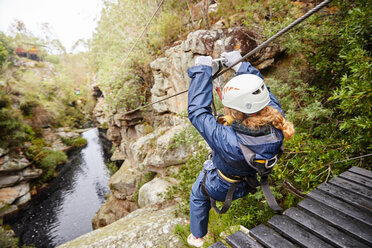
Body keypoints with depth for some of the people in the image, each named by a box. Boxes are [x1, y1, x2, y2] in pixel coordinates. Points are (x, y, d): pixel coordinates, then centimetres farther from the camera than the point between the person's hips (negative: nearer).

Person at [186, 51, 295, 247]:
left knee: (197, 196, 29)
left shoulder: (228, 140, -48)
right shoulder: (277, 125, -31)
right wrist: (240, 65, -7)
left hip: (218, 188, -4)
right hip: (247, 184, 5)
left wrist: (202, 70, -25)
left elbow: (196, 111, -36)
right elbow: (262, 94, -13)